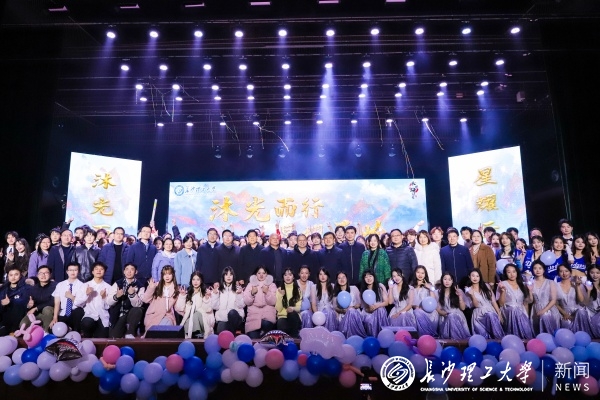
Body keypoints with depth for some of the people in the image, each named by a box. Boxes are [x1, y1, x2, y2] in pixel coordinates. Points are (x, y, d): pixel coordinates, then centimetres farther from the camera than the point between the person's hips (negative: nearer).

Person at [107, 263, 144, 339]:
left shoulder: (140, 286, -3)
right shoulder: (117, 284, 2)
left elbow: (138, 304, -16)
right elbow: (109, 302, -5)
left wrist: (132, 294, -33)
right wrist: (116, 296, -26)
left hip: (131, 315, 0)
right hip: (117, 316, 0)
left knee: (138, 310, -32)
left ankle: (130, 333, -19)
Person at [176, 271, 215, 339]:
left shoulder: (206, 292, 5)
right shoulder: (187, 292, 12)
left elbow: (208, 309, -7)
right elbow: (180, 308, 2)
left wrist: (207, 297, -20)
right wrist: (182, 295, -4)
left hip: (202, 319, -1)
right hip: (189, 319, 1)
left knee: (197, 314, -33)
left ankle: (198, 334, -25)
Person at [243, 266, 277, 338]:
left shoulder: (272, 285, 10)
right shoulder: (251, 285, 13)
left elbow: (273, 302, -1)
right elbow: (247, 302, 4)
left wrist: (267, 292, -16)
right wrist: (252, 293, -13)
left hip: (268, 312, 0)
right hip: (253, 314, 0)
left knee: (266, 324, -34)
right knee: (253, 337, -25)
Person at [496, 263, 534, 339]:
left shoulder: (522, 284, 14)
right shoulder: (503, 284, 2)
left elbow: (529, 301, 15)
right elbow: (501, 304, -4)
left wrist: (530, 290, 0)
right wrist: (503, 291, -19)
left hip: (521, 312, 3)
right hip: (509, 311, -3)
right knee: (514, 311, -37)